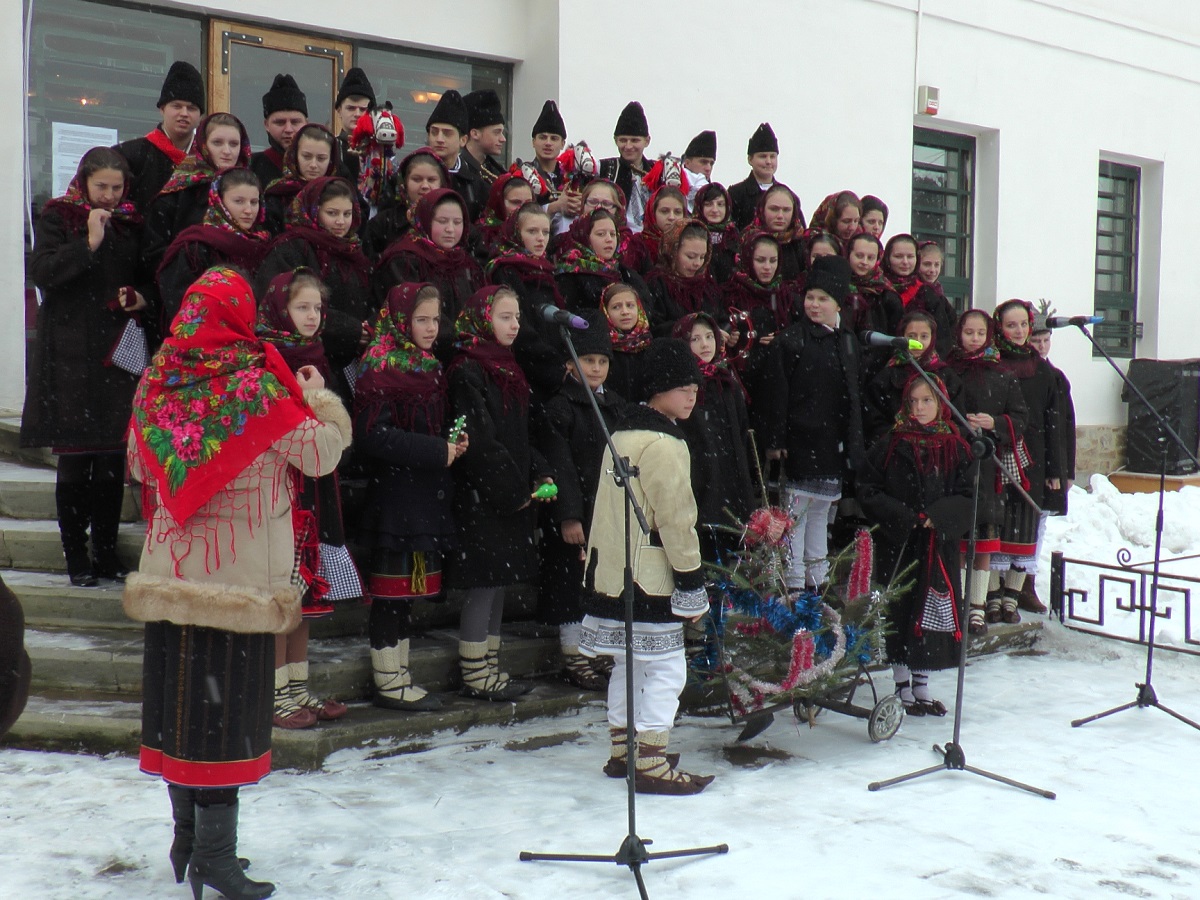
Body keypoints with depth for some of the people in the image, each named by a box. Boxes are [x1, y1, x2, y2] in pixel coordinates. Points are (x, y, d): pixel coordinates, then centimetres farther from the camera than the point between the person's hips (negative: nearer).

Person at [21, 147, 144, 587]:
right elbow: (42, 272, -11)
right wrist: (89, 242, -18)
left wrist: (141, 299, 3)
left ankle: (106, 551, 14)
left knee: (113, 459, 4)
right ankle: (76, 558, 7)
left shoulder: (130, 222, 15)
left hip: (118, 351, 4)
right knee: (75, 458, -2)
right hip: (71, 354, -4)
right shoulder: (57, 217, 2)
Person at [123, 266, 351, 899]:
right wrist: (318, 399, 8)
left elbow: (140, 465, 14)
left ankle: (187, 840, 26)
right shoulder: (255, 383, -13)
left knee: (182, 700, 13)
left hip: (170, 573, 6)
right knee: (228, 709, 1)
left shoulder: (159, 381, 2)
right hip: (240, 576, -5)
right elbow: (321, 454, -8)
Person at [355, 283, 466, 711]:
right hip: (393, 495, -8)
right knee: (392, 587, -1)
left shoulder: (428, 366, 15)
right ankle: (388, 682, 8)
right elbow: (373, 434, -20)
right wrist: (437, 451, -18)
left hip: (426, 493, 9)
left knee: (408, 588, 13)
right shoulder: (380, 365, -11)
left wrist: (454, 443, 3)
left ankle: (396, 676, 23)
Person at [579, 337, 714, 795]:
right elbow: (676, 520, -18)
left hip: (613, 568, 10)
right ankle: (651, 764, 1)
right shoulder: (662, 443, -16)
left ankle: (623, 750, 28)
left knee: (628, 662, 18)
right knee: (665, 667, -3)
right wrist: (692, 581, -13)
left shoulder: (624, 431, 15)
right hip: (648, 576, -10)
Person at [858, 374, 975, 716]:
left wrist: (938, 516, -14)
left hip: (940, 545, 2)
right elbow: (868, 490, -3)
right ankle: (903, 689, 14)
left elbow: (967, 496, 3)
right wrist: (902, 518, -14)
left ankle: (921, 686, 20)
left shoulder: (956, 448, 5)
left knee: (931, 613, 6)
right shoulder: (890, 445, -1)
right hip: (897, 546, -2)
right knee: (900, 613, 2)